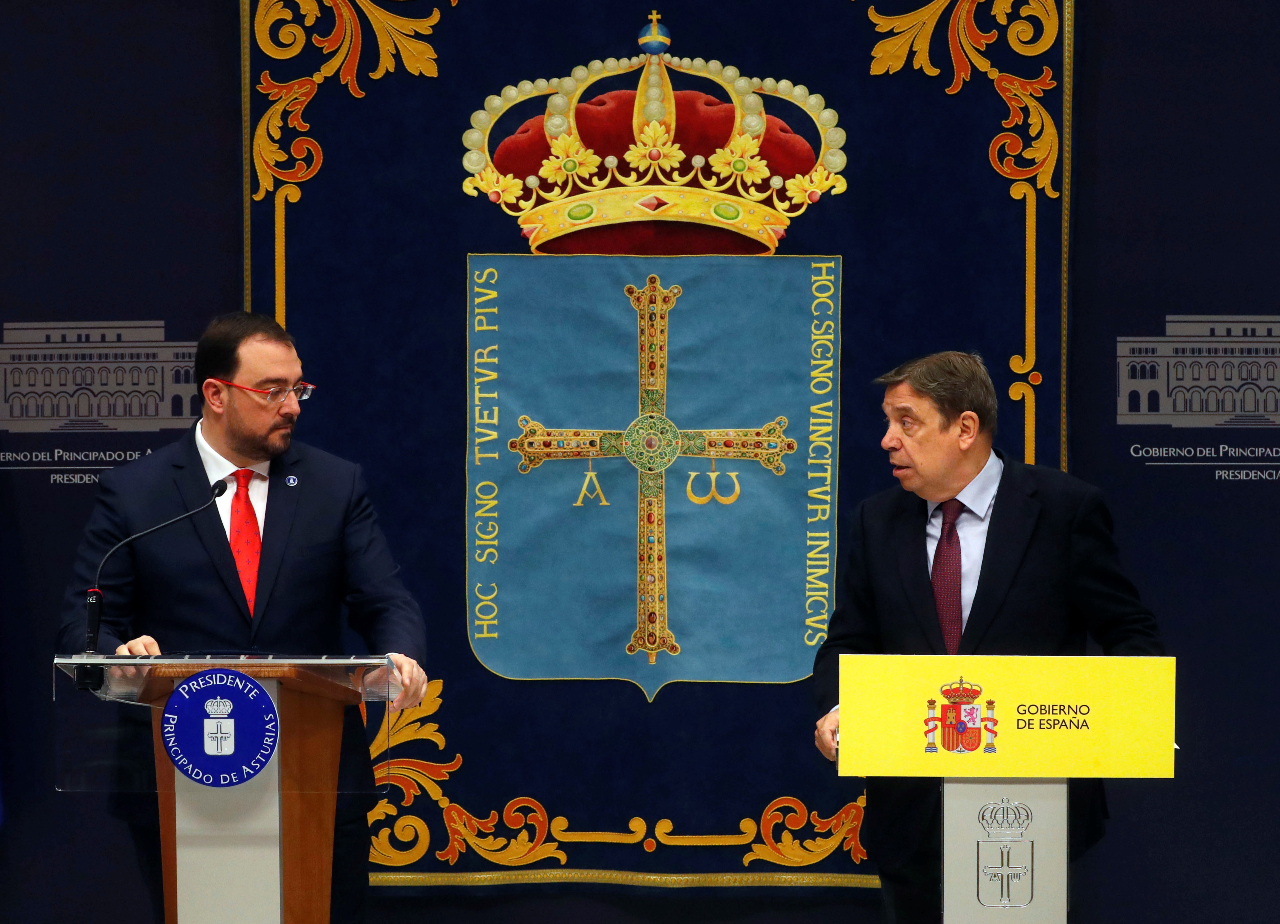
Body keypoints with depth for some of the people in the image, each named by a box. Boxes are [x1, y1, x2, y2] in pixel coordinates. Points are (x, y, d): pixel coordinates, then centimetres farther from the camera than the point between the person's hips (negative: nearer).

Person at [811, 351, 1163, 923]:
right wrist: (836, 709, -10)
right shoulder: (878, 522, 8)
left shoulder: (1065, 508, -4)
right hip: (910, 811, 4)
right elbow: (848, 644, 12)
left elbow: (1131, 637, -2)